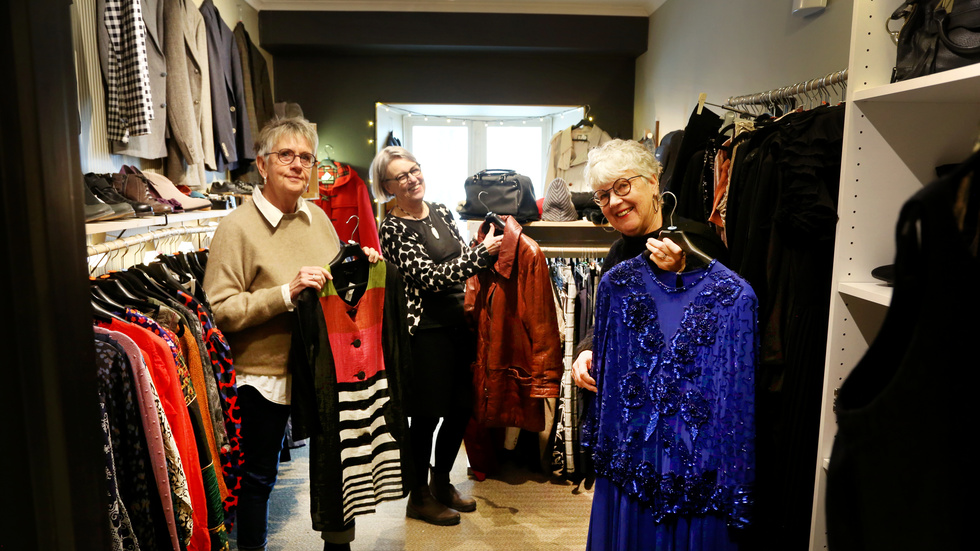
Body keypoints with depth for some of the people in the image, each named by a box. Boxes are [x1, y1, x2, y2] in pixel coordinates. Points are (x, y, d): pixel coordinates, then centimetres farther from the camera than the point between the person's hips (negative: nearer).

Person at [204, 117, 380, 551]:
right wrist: (286, 292, -26)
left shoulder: (317, 217, 5)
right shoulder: (237, 227, -12)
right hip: (264, 374, -5)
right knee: (258, 477, 12)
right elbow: (220, 310, -18)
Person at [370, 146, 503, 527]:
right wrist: (483, 252, -22)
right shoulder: (393, 229, -11)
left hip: (457, 324, 7)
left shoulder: (440, 212, 11)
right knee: (427, 416, 5)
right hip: (426, 331, -7)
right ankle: (419, 496, 27)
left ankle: (442, 483, 37)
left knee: (461, 408, 15)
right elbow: (431, 276, -21)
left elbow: (462, 261, 17)